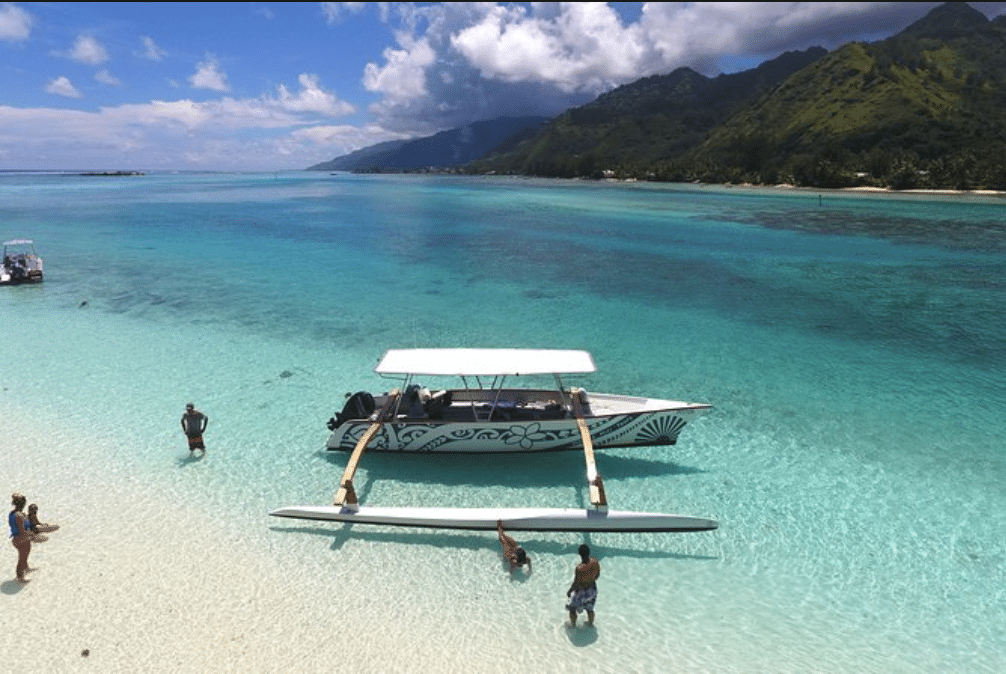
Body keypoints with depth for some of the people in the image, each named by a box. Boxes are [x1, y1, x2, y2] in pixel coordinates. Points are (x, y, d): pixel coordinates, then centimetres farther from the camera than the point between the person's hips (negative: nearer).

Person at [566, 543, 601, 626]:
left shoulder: (579, 568, -37)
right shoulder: (595, 562, -21)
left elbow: (575, 584, -24)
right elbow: (597, 575, -2)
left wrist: (569, 591, -5)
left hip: (581, 591, -5)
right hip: (592, 589, 5)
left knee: (572, 609, 25)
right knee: (590, 609, 31)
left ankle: (573, 624, 46)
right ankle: (590, 623, 53)